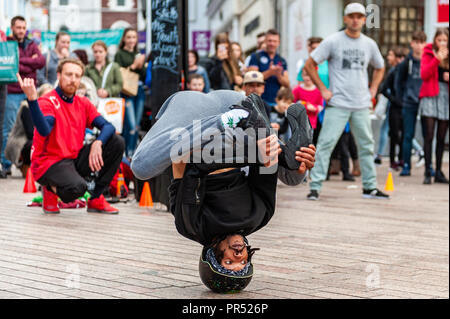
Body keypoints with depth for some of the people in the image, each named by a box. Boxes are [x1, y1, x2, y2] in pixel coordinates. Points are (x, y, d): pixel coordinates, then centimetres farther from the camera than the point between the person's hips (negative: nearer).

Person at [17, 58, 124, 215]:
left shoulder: (83, 103, 10)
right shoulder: (48, 102, -11)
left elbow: (108, 127, 0)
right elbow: (44, 130, -31)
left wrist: (98, 143, -22)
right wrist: (32, 99, -44)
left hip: (75, 160, 7)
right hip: (49, 162, -7)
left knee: (117, 143, -6)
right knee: (77, 188, -37)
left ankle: (96, 199, -2)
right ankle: (51, 188, 1)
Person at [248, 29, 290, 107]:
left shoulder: (282, 61, 16)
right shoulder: (256, 57, 4)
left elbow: (287, 84, 11)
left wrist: (279, 75, -10)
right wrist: (269, 72, -18)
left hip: (277, 102, 4)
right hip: (260, 101, -4)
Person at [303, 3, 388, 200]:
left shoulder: (369, 44, 10)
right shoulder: (332, 41, -3)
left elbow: (379, 68, 27)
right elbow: (309, 65, -1)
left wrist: (372, 90, 14)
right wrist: (322, 89, -5)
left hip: (362, 106, 4)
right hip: (337, 103, -4)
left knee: (367, 145, 8)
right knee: (326, 143, -10)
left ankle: (369, 187, 18)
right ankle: (315, 187, -8)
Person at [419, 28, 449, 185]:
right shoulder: (428, 53, 2)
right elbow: (424, 74, -10)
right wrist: (437, 59, -18)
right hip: (430, 96, -3)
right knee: (429, 135, -10)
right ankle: (427, 172, -9)